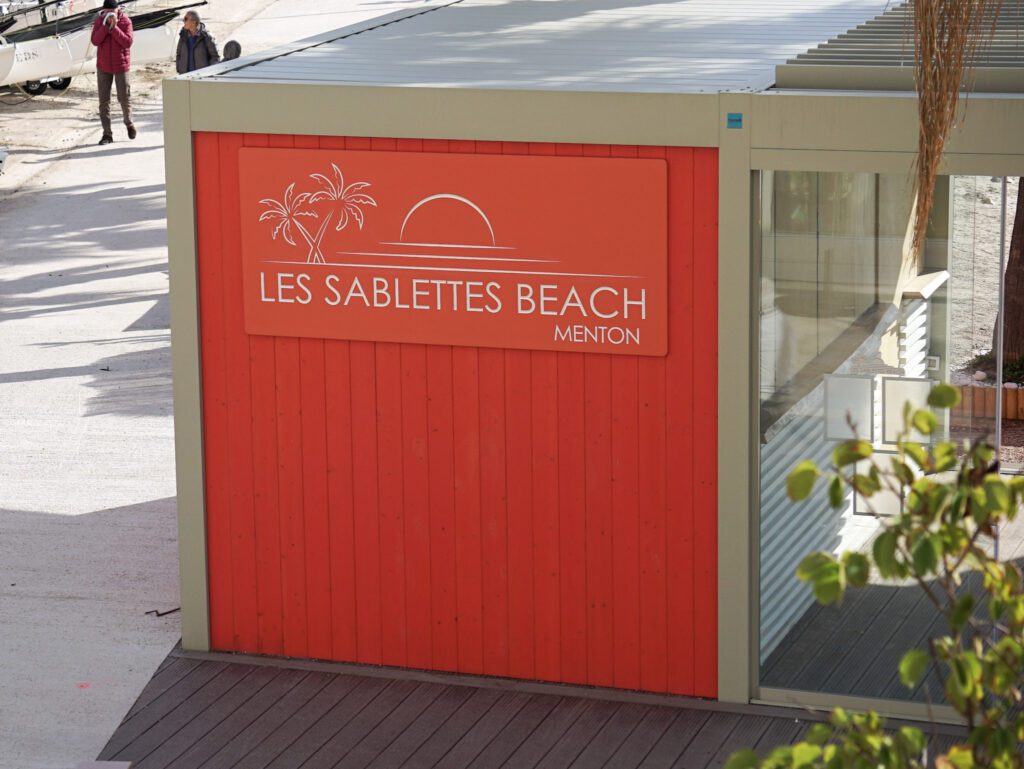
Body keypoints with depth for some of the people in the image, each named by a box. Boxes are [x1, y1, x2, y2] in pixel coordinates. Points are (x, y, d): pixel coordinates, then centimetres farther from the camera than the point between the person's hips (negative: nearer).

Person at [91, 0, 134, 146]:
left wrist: (114, 27, -23)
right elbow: (95, 41, -12)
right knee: (104, 100, 1)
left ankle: (129, 123, 31)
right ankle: (107, 134, 5)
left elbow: (127, 42, -17)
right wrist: (106, 25, -21)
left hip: (121, 65, -2)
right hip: (103, 66, 2)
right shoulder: (99, 21, -1)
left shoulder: (125, 21, -8)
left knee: (124, 98, 3)